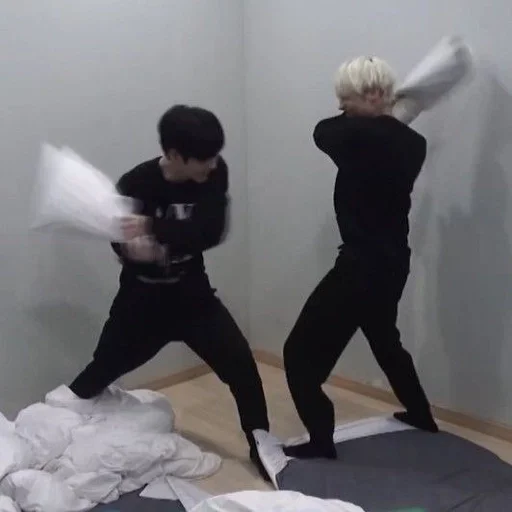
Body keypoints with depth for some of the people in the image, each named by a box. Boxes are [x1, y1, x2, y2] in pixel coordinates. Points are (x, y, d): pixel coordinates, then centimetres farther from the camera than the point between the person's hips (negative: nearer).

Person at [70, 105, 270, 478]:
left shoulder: (214, 173, -15)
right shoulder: (135, 185, -22)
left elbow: (211, 231, -29)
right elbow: (124, 242, -16)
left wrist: (154, 230, -43)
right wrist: (133, 249, -41)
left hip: (192, 293, 2)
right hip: (143, 298, -2)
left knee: (242, 366, -8)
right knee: (99, 373, 11)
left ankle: (262, 448, 10)